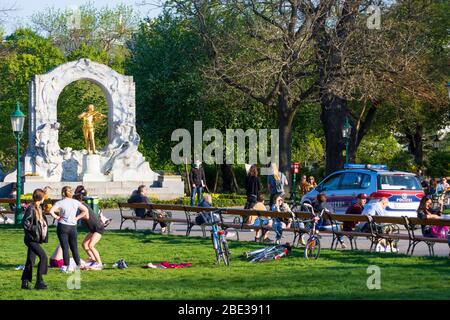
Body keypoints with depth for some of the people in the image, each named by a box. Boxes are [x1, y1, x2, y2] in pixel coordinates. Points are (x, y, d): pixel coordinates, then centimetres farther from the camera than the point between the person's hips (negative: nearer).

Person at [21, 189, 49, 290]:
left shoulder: (38, 208, 13)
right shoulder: (31, 209, -15)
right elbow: (26, 224, -21)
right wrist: (36, 229, -19)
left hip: (36, 239, 10)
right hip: (31, 239, -10)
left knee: (30, 260, 11)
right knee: (43, 256, -16)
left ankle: (25, 282, 16)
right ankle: (39, 282, -15)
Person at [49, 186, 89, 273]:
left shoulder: (60, 203, -8)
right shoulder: (76, 202, 4)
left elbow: (51, 211, -20)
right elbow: (85, 211, 8)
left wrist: (56, 217, -5)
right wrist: (77, 217, 8)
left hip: (63, 226, -3)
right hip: (73, 227, 3)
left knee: (65, 247, -1)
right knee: (74, 247, 13)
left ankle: (66, 267, -1)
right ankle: (79, 265, 16)